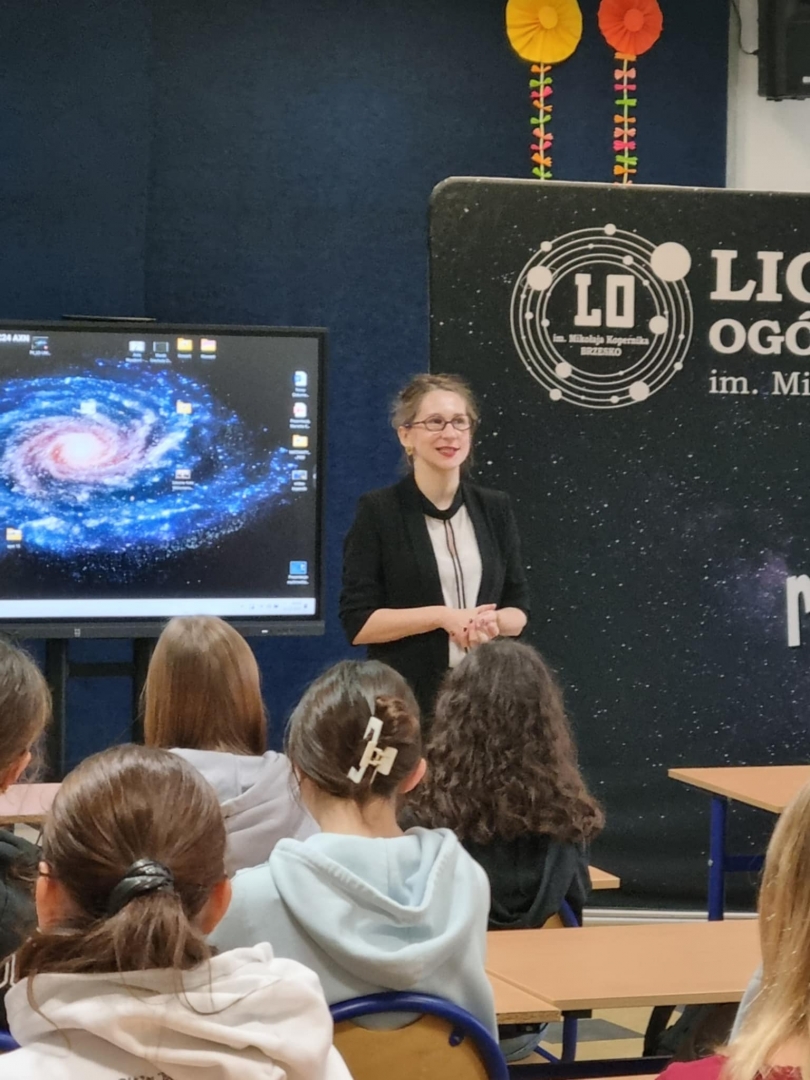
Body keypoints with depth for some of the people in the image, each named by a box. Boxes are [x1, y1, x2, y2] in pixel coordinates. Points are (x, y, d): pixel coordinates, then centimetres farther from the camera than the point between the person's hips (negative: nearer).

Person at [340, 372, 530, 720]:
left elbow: (519, 612, 13)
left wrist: (492, 622, -10)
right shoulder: (378, 511, -2)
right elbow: (358, 623, -6)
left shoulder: (495, 509, 10)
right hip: (405, 700, -3)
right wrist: (442, 616, -15)